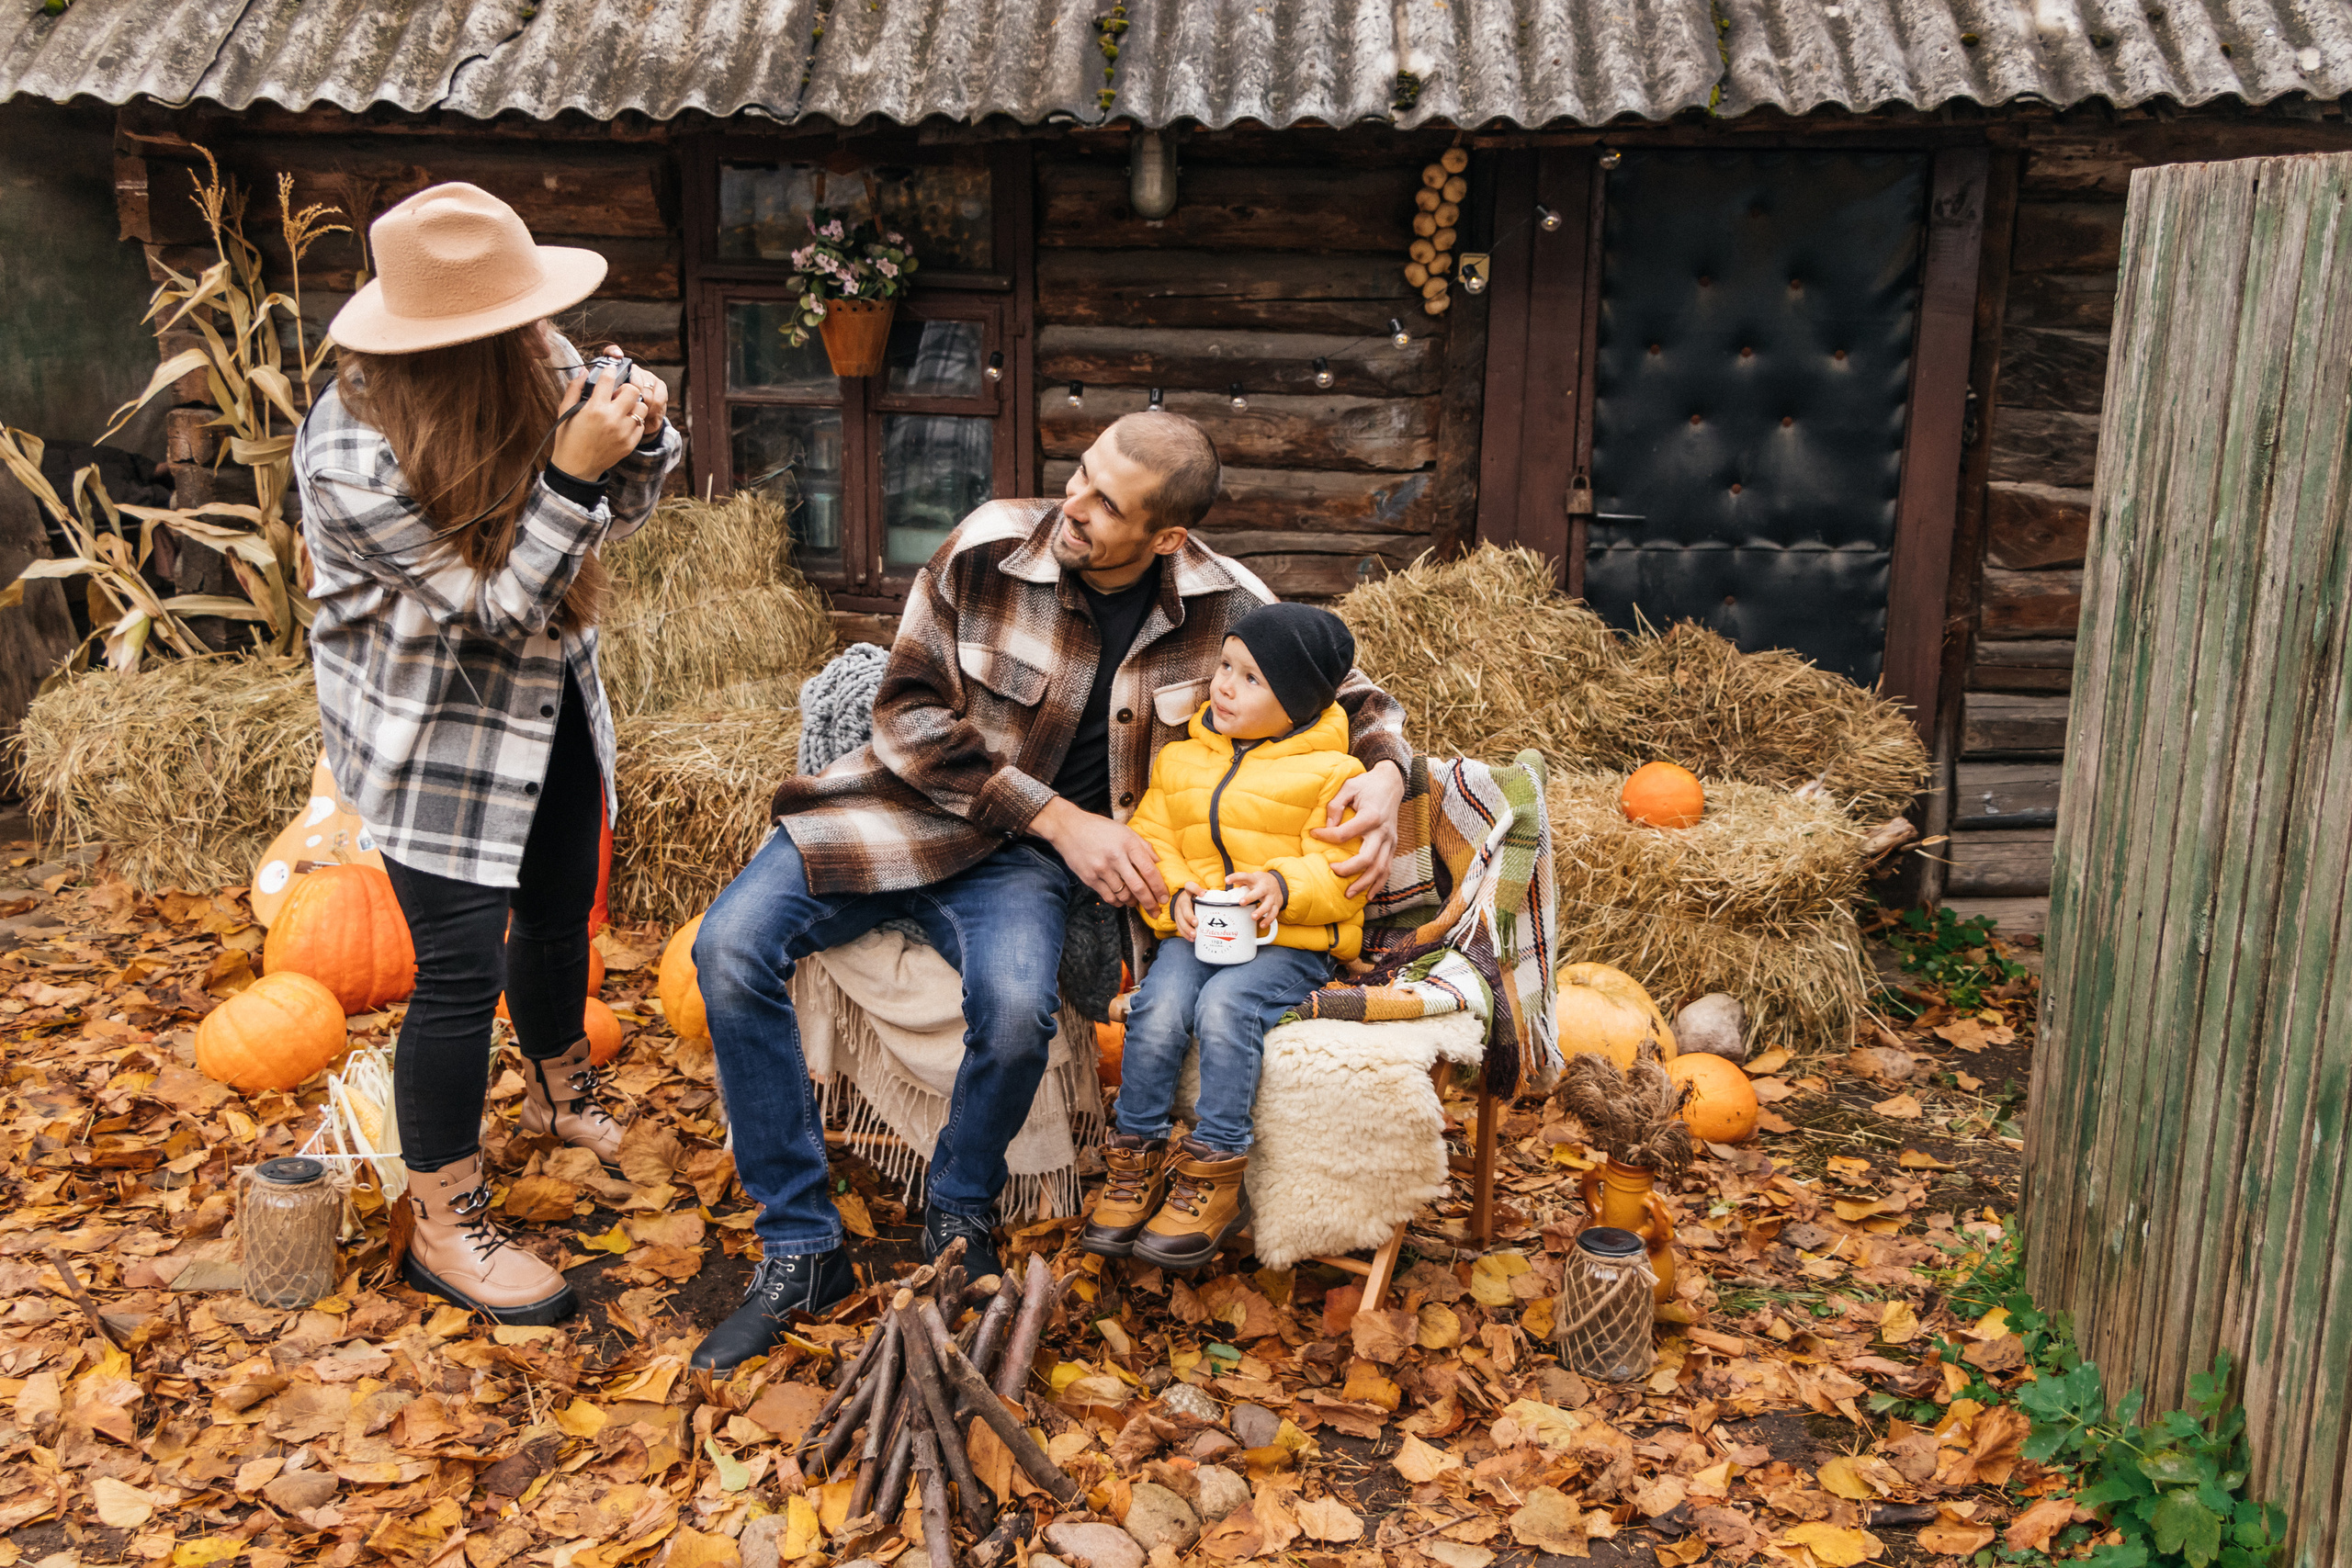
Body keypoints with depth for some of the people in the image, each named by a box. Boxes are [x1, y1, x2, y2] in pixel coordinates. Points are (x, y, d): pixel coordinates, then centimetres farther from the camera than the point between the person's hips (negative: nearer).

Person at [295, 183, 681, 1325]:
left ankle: (560, 1093, 49)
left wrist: (639, 437, -18)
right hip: (434, 734, -7)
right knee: (462, 966, -7)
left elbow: (616, 512, 3)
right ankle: (443, 1228, 10)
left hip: (548, 706, 7)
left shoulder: (535, 373, -11)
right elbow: (497, 606, -26)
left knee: (559, 911, 21)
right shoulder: (353, 457, -29)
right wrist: (573, 472, -34)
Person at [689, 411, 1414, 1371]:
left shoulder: (1224, 607, -7)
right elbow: (909, 710, -9)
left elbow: (1353, 697, 7)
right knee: (731, 947, -21)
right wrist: (1059, 818, -15)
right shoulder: (988, 548, -11)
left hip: (1023, 858, -1)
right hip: (906, 802, 1)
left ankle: (958, 1223, 1)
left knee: (1017, 1009, -33)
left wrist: (1384, 774, -17)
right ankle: (800, 1251, -8)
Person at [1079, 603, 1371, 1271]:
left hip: (1290, 942, -4)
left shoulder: (1330, 773, -1)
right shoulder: (1179, 760, 14)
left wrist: (1284, 885, -25)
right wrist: (1176, 895, -8)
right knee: (1157, 1008, -26)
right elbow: (1151, 839, 13)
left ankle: (1212, 1176, -21)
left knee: (1224, 1007, -32)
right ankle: (1137, 1161, -11)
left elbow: (1340, 867, -5)